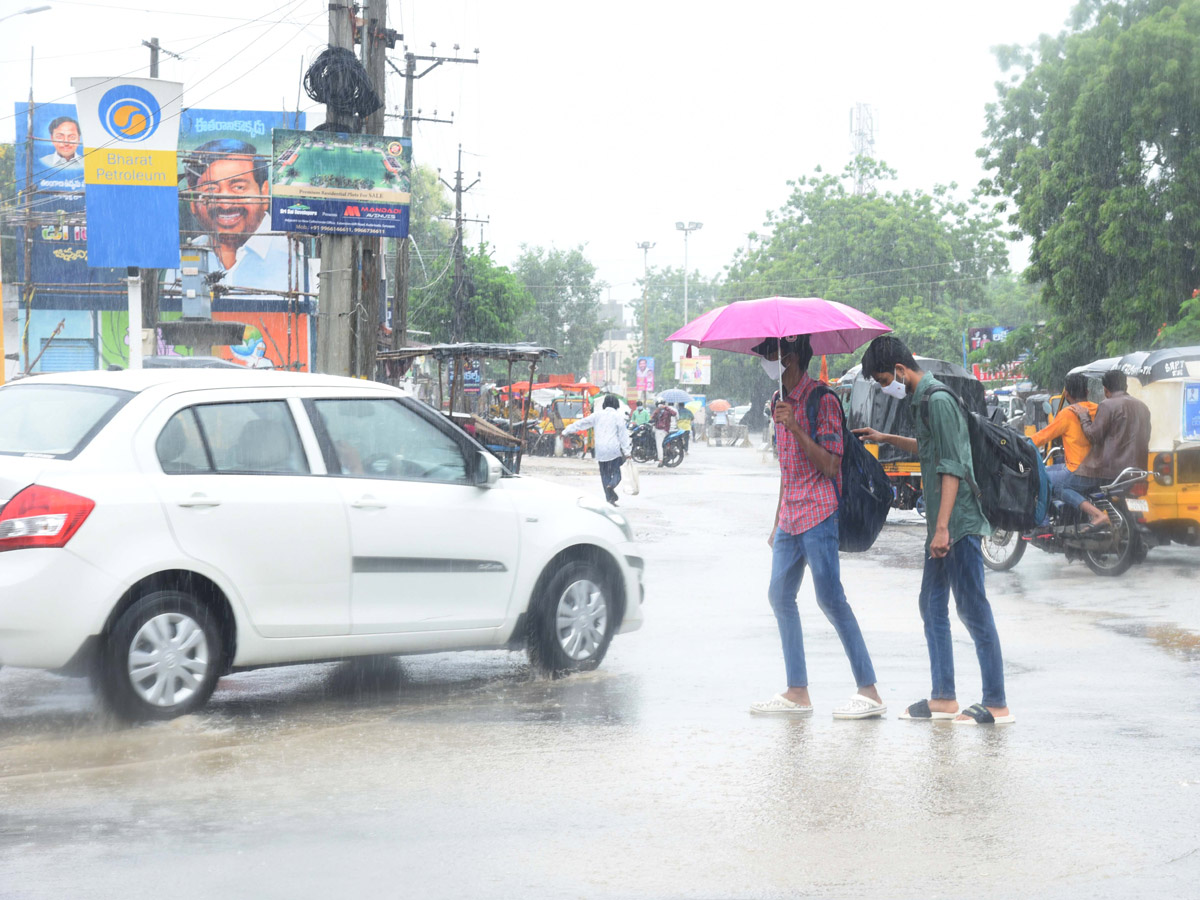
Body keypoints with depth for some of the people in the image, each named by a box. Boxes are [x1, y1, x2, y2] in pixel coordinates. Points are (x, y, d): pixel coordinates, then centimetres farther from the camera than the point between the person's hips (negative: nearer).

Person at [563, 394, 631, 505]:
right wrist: (626, 451, 0)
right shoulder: (618, 416, 1)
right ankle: (612, 485, -29)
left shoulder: (597, 415, 9)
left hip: (600, 450, 3)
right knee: (616, 472, 3)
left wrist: (567, 430, 26)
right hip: (614, 450, -3)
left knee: (605, 474, 10)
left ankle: (609, 499, 4)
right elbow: (623, 434, -2)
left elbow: (582, 423, 16)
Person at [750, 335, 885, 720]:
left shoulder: (821, 400, -10)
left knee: (830, 597, -12)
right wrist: (777, 523, 23)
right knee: (780, 596, 6)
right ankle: (797, 692, 11)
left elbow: (831, 464, -16)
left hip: (819, 514, -9)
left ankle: (869, 692, -9)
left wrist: (795, 428, -23)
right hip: (790, 516, 9)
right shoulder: (782, 402, 17)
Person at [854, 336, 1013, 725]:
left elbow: (953, 468, -21)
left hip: (959, 523, -10)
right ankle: (943, 697, 20)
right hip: (941, 525, 10)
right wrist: (886, 438, 29)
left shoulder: (938, 400, -16)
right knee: (932, 607, 13)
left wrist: (943, 528, -23)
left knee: (974, 612, -6)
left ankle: (997, 704, -2)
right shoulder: (922, 400, 14)